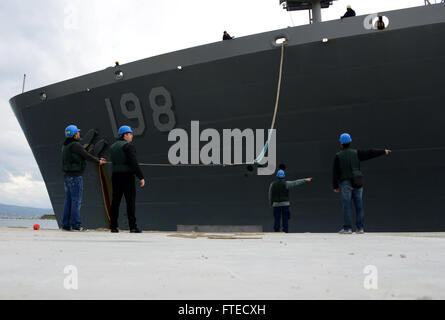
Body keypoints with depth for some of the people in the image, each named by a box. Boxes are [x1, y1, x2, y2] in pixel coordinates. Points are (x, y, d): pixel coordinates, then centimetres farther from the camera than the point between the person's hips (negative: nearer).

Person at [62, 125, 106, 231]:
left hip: (67, 176, 9)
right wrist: (98, 162, 8)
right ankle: (76, 225, -4)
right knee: (76, 201, -5)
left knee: (68, 201, 10)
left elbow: (84, 156, 18)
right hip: (75, 177, -9)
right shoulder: (75, 145, -14)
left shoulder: (65, 146, 16)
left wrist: (98, 159, 18)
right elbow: (87, 156, -9)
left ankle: (66, 225, 11)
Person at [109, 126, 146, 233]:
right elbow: (134, 163, -15)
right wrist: (141, 177, -14)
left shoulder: (113, 146, 15)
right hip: (127, 176, -7)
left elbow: (114, 162, 16)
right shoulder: (128, 146, -9)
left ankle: (113, 226, 9)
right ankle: (132, 226, -4)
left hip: (115, 176, 7)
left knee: (115, 201, 8)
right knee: (130, 201, -3)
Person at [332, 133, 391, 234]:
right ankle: (360, 228, 8)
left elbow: (335, 172, -1)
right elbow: (370, 153, 10)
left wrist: (335, 186, 5)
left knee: (347, 206, -2)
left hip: (345, 183, -3)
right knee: (359, 205, 7)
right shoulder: (356, 153, 4)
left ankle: (347, 228, -4)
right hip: (357, 183, 3)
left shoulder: (338, 156, -2)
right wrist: (383, 151, 24)